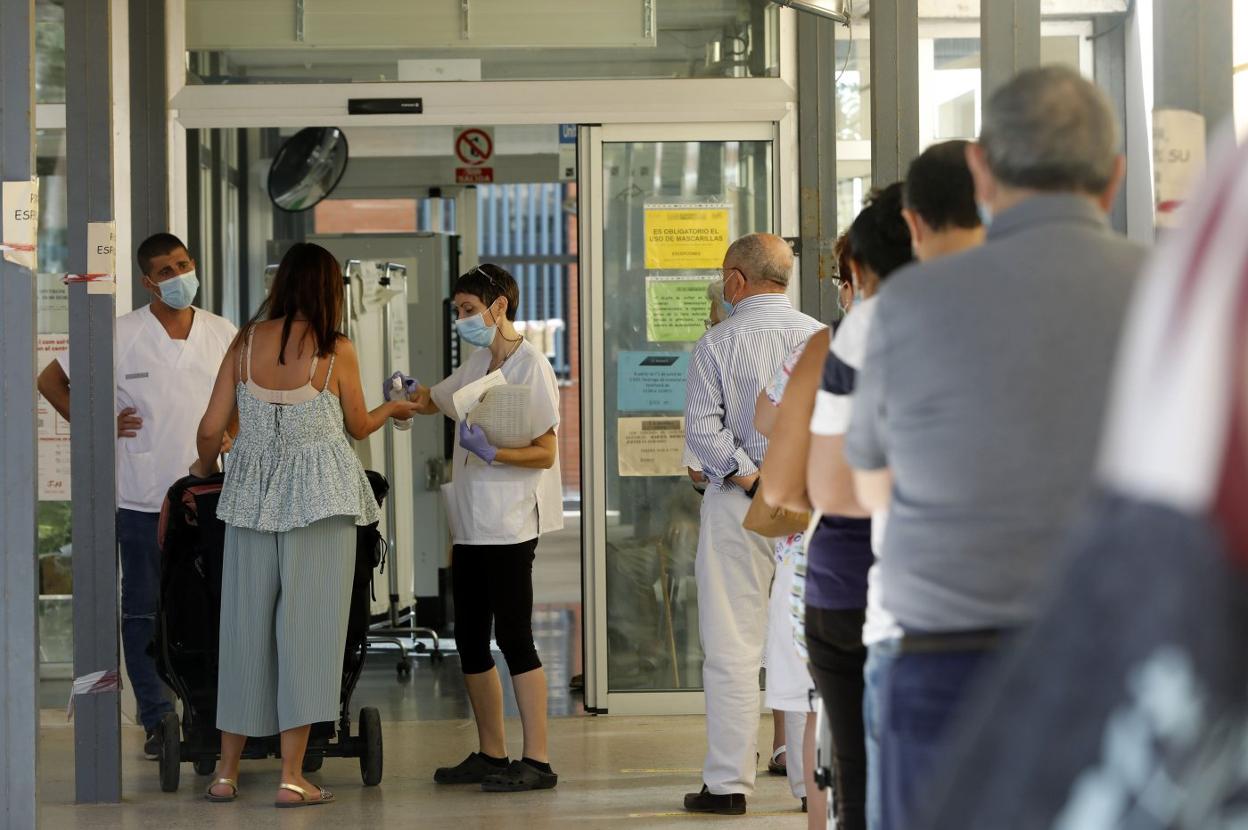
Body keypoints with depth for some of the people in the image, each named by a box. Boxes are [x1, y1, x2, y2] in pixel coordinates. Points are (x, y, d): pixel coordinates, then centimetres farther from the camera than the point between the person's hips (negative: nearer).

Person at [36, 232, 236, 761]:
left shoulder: (223, 335, 5)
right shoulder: (120, 336, -4)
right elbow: (51, 381, 4)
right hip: (141, 499, -2)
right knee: (144, 613, 3)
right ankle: (157, 722, 10)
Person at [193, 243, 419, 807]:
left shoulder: (245, 343, 1)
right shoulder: (335, 351, -5)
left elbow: (211, 429, 1)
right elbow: (358, 427, 8)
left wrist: (204, 467, 23)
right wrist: (393, 409, 29)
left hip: (254, 495, 3)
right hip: (320, 499, -3)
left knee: (246, 625, 10)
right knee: (308, 627, -1)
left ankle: (227, 771, 16)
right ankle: (292, 777, -3)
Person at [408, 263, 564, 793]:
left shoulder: (530, 366, -10)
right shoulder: (478, 363, 15)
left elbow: (545, 453, -13)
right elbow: (434, 400, 29)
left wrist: (492, 452, -27)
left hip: (510, 525, -9)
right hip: (472, 524, 9)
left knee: (513, 636, -9)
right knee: (470, 640, 10)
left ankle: (537, 760, -6)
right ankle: (491, 754, 19)